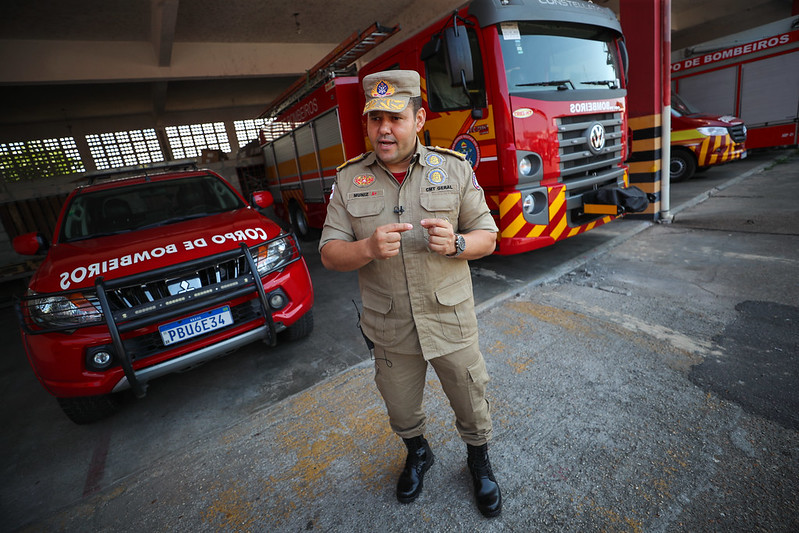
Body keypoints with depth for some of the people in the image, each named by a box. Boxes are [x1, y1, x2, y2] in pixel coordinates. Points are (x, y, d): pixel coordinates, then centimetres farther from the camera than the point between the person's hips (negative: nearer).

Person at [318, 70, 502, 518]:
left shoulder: (454, 169, -5)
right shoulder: (349, 179, -3)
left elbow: (487, 237, -1)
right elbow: (330, 253, -4)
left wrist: (456, 243, -23)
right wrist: (368, 248, -25)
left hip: (452, 323, -1)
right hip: (390, 330, 2)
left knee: (471, 403, 17)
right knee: (401, 411, 22)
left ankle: (479, 460, 50)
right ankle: (418, 453, 56)